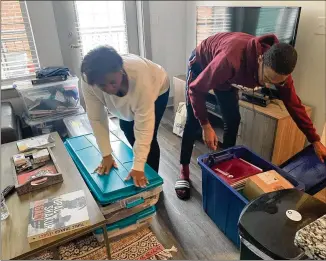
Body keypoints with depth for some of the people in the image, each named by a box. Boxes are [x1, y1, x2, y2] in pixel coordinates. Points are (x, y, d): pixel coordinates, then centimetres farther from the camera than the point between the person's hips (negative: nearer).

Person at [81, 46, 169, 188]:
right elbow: (96, 118, -25)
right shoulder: (88, 81, -34)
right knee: (126, 127, 16)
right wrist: (106, 155, -23)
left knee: (149, 137, -9)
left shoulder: (139, 76, -45)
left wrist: (138, 167, -40)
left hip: (156, 89, -4)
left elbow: (144, 125, -41)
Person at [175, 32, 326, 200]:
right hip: (201, 64, -5)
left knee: (233, 119, 0)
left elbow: (294, 104, -11)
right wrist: (206, 126, -33)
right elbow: (196, 89, -33)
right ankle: (184, 170, 5)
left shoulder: (279, 68, -26)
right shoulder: (231, 61, -46)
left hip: (226, 74, 5)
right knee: (193, 121, -8)